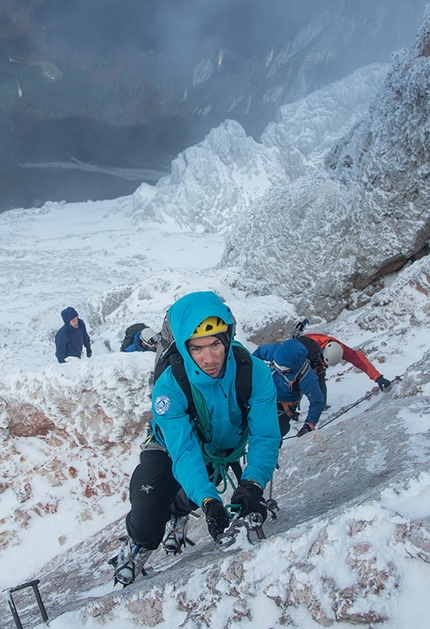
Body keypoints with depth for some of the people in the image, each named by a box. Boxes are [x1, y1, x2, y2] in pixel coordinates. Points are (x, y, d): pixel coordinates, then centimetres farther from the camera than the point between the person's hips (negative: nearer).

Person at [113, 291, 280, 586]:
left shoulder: (255, 373, -32)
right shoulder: (169, 387, -36)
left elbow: (264, 437, -31)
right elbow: (184, 452, -38)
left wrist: (253, 483, -49)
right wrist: (208, 500, -53)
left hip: (225, 452, 3)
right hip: (170, 450, -2)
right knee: (145, 526, -15)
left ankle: (175, 514, 24)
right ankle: (138, 545, 23)